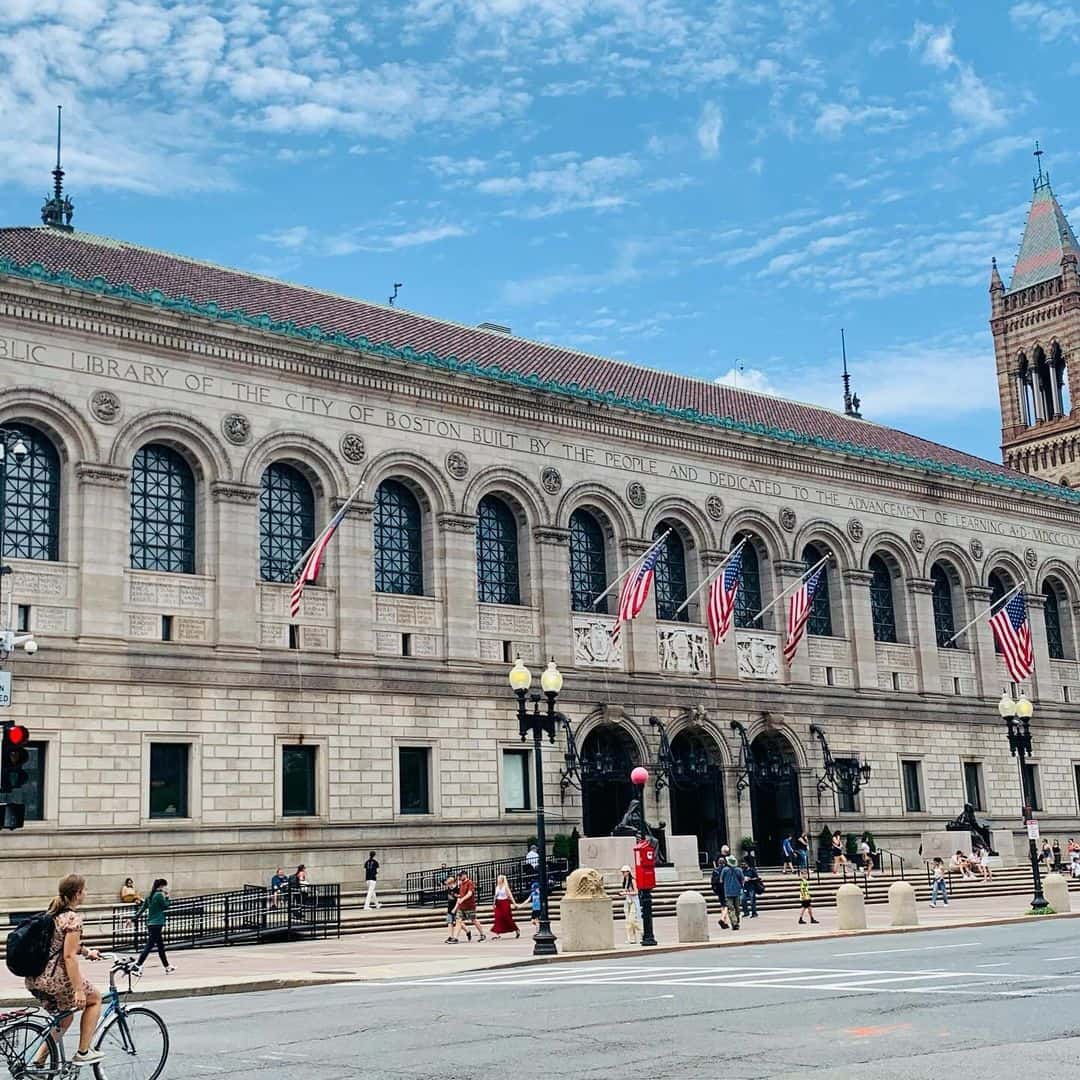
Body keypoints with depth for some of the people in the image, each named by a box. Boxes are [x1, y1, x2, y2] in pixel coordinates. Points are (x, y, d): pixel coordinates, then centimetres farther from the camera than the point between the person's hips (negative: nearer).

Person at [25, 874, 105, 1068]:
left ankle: (38, 1062, 20)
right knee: (95, 999, 15)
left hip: (34, 980, 8)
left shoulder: (53, 914, 13)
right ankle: (83, 1052, 13)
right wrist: (79, 990, -18)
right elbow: (69, 956, -20)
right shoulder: (73, 918, -14)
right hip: (55, 978, -8)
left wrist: (87, 952, 39)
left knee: (65, 1016, 25)